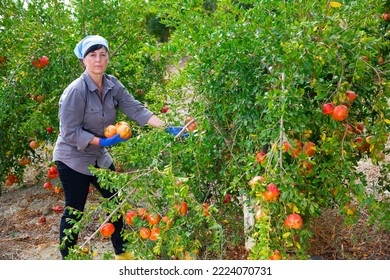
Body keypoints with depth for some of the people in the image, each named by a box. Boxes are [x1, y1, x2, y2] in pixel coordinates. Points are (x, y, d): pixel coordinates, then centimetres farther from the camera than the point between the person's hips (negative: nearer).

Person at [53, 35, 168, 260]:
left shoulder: (112, 85, -5)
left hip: (100, 157, 7)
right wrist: (103, 142, -28)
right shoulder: (75, 92, -24)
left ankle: (121, 253, 32)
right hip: (73, 159, -7)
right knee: (75, 211, 2)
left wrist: (165, 127, -21)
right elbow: (70, 133, -23)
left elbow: (136, 109, -11)